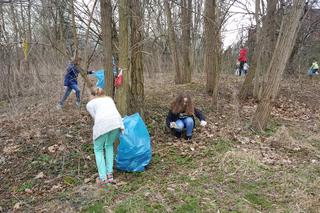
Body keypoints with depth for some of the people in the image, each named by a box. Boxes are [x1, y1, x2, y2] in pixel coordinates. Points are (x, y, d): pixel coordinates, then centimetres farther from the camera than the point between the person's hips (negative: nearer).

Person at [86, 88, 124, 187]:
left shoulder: (89, 104, 25)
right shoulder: (109, 98, 34)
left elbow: (96, 118, 17)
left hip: (102, 124, -3)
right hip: (116, 121, 3)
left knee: (98, 149, 19)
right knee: (109, 145, 28)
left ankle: (103, 178, 10)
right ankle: (110, 174, 22)